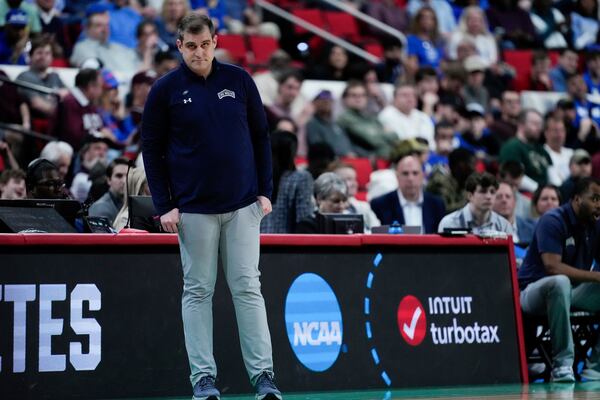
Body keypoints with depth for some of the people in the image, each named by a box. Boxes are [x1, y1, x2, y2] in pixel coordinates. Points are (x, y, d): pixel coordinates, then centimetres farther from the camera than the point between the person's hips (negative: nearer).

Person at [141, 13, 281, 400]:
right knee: (198, 291, 3)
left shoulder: (239, 80, 3)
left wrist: (265, 191, 3)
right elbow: (152, 149, 2)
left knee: (247, 288, 0)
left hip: (243, 205, 1)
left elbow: (261, 136, 9)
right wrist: (164, 205, -4)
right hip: (193, 208, -1)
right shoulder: (165, 90, -1)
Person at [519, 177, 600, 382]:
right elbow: (552, 266, -28)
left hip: (572, 291, 7)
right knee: (560, 282, -39)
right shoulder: (553, 221, -16)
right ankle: (562, 363, -32)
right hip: (534, 291, -7)